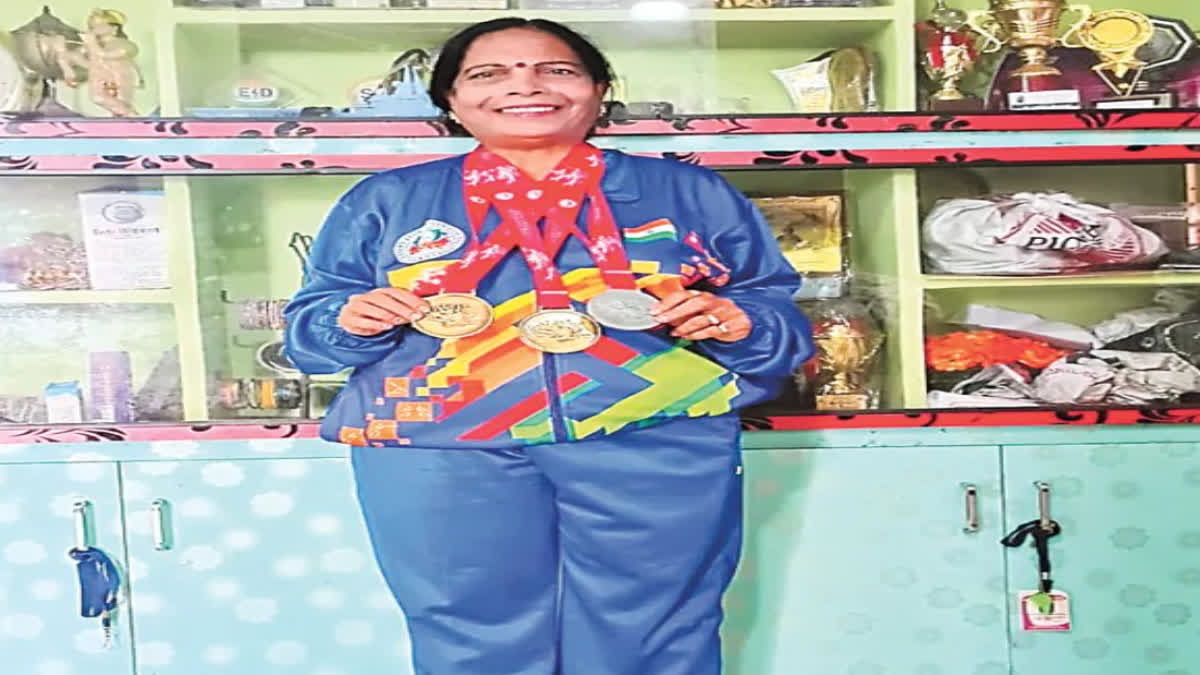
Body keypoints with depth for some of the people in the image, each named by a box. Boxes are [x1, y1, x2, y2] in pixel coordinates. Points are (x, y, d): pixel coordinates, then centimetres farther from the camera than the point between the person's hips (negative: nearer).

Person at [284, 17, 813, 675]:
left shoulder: (691, 192, 11)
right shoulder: (384, 200, 13)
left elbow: (778, 310, 12)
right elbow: (309, 326, 15)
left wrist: (737, 323, -9)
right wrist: (351, 319, -6)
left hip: (656, 443, 0)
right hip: (440, 449, 1)